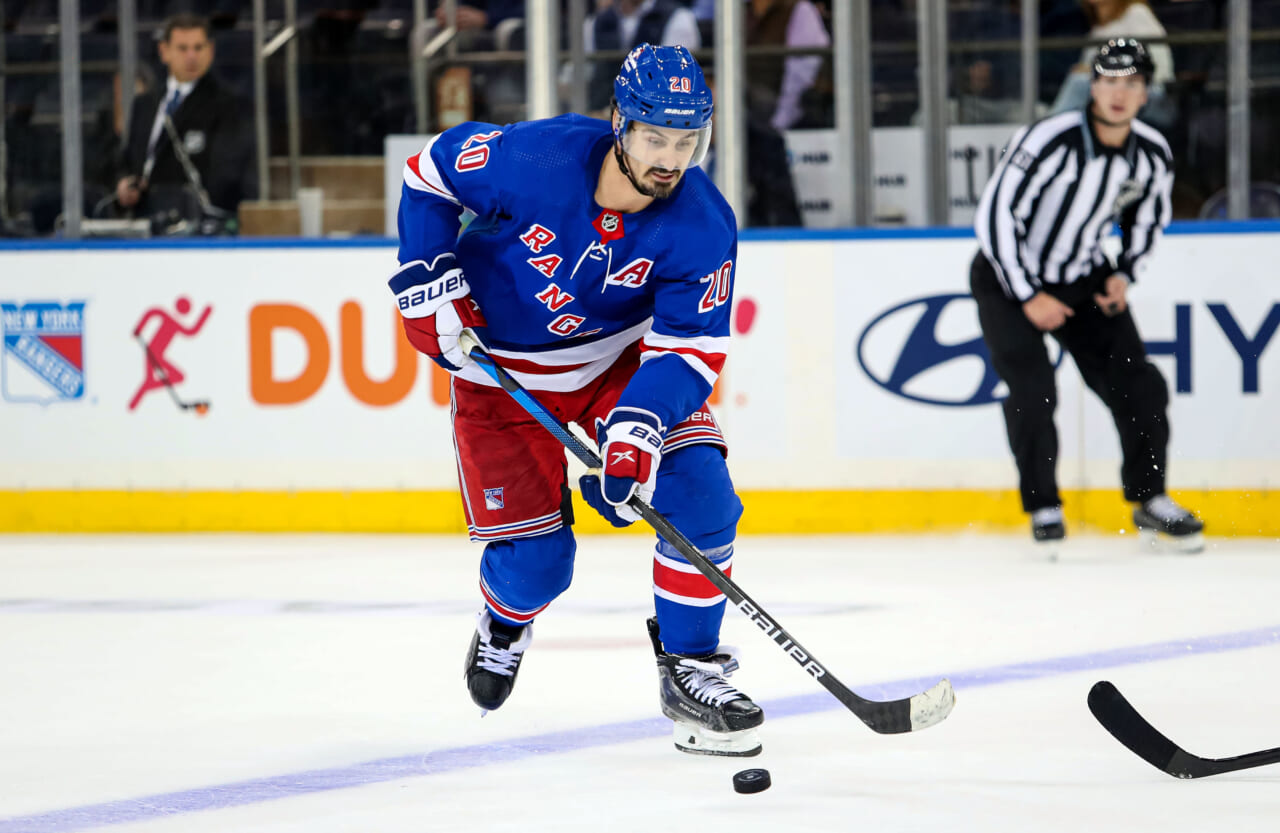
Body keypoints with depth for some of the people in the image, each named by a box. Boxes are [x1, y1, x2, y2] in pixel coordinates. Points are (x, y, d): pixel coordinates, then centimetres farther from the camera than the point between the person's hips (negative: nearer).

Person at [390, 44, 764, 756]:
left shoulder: (703, 227, -23)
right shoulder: (534, 158, -30)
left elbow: (689, 347, -21)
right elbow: (432, 171, -11)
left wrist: (640, 427, -37)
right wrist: (429, 281, -15)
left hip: (622, 359, 2)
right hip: (503, 370, -2)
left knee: (700, 492, -20)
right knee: (536, 562, -4)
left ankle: (689, 670, -2)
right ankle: (506, 620, 35)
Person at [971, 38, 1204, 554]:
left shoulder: (1153, 155, -10)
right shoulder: (1049, 142, -28)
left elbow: (1147, 217, 11)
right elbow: (994, 214, -23)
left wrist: (1124, 274, -4)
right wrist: (1029, 298, -20)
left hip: (1083, 279, 5)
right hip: (1008, 278, -5)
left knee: (1137, 384, -3)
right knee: (1032, 389, -19)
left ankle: (1150, 501, 13)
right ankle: (1044, 509, -3)